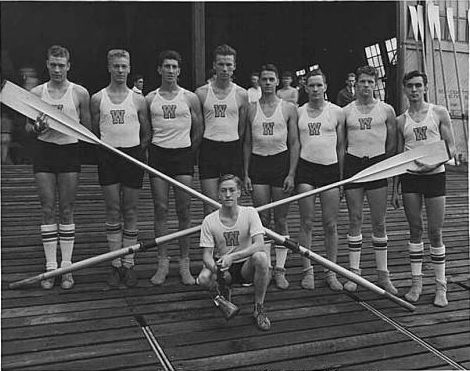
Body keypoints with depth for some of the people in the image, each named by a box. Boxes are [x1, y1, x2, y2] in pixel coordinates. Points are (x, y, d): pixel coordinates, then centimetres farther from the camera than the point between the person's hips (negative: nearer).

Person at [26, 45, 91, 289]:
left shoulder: (80, 93, 3)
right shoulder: (36, 93, 7)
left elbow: (87, 128, 6)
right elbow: (27, 127, 10)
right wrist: (36, 128, -12)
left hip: (70, 150, -1)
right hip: (44, 150, 2)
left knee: (66, 210, 2)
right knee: (47, 209, 2)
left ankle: (66, 267, 11)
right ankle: (50, 267, 11)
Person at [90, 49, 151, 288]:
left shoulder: (138, 100, 5)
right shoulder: (97, 99, 6)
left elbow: (147, 134, 10)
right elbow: (93, 133, 11)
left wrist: (136, 151, 0)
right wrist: (106, 150, 0)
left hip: (133, 155, 0)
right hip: (108, 157, 0)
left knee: (130, 212, 4)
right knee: (113, 212, 3)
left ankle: (129, 264, 13)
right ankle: (115, 264, 13)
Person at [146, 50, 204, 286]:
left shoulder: (190, 98, 5)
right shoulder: (149, 99, 7)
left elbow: (199, 130, 10)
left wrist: (188, 151, 8)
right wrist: (151, 147, 4)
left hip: (183, 154, -1)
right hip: (158, 154, 1)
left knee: (183, 211, -1)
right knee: (160, 210, 1)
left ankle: (184, 264, 9)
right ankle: (163, 262, 10)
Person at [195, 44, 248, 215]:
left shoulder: (242, 95, 3)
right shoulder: (201, 93, 2)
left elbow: (242, 128, 10)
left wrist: (235, 147, 7)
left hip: (233, 148, 1)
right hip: (209, 148, 0)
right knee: (210, 205, 0)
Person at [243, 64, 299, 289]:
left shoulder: (289, 108, 3)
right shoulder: (251, 109, 8)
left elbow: (294, 143, 1)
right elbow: (247, 143, 9)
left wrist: (291, 174, -7)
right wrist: (246, 174, 3)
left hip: (281, 162, -1)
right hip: (258, 163, 2)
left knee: (280, 220, 4)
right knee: (262, 220, 3)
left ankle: (280, 269, 13)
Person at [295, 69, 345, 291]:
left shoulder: (337, 112, 5)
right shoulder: (298, 113, 7)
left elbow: (341, 146, 7)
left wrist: (341, 176, 3)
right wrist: (291, 173, 4)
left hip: (330, 168, 0)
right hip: (306, 167, 0)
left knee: (330, 225, 3)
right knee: (306, 223, 2)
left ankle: (331, 272, 14)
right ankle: (308, 271, 12)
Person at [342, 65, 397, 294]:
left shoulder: (386, 110, 6)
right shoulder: (345, 112, 6)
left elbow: (392, 142, 9)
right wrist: (340, 170, 0)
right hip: (353, 164, 0)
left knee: (379, 222, 2)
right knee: (355, 219, 3)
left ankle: (383, 275, 12)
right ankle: (354, 272, 11)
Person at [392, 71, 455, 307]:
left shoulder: (439, 113, 3)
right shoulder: (401, 121, 8)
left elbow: (451, 148, 1)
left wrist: (433, 163, -18)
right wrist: (394, 189, 7)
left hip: (434, 175, -2)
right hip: (409, 178, 2)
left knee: (435, 232, 0)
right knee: (415, 230, 6)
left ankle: (440, 287, 11)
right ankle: (416, 283, 16)